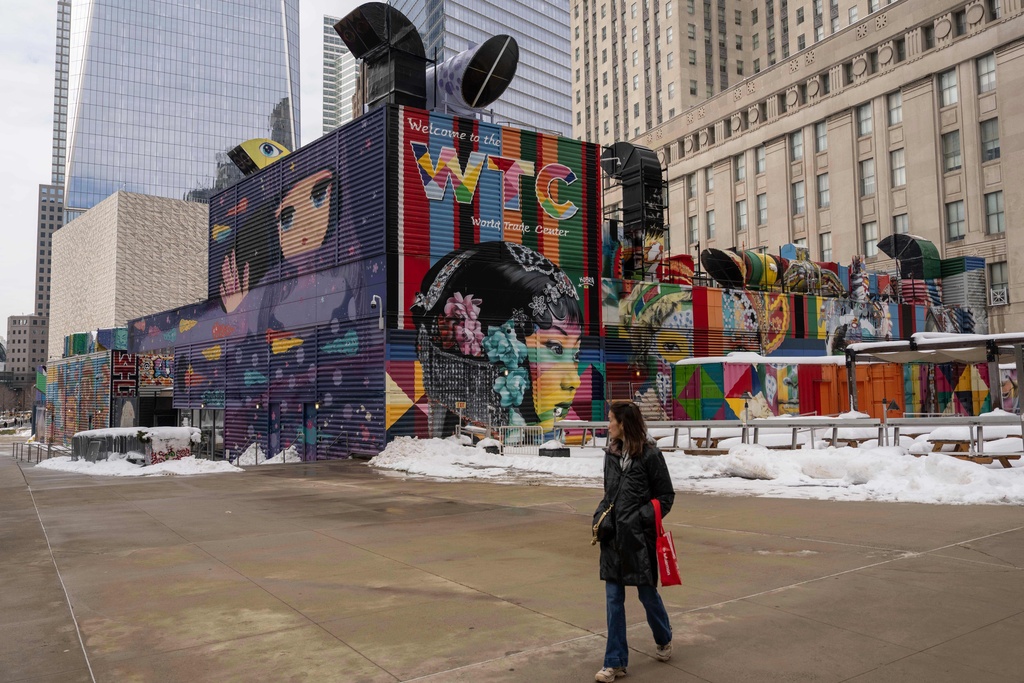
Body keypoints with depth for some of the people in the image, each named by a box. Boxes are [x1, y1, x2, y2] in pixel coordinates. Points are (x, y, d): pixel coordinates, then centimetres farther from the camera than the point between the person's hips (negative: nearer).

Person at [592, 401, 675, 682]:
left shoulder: (650, 455, -11)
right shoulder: (611, 454, 5)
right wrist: (600, 516, -1)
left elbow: (666, 496, -5)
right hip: (613, 537, 5)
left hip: (639, 538, -5)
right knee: (614, 599, 6)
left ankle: (664, 640, 41)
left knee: (647, 593, 12)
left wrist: (641, 518, -16)